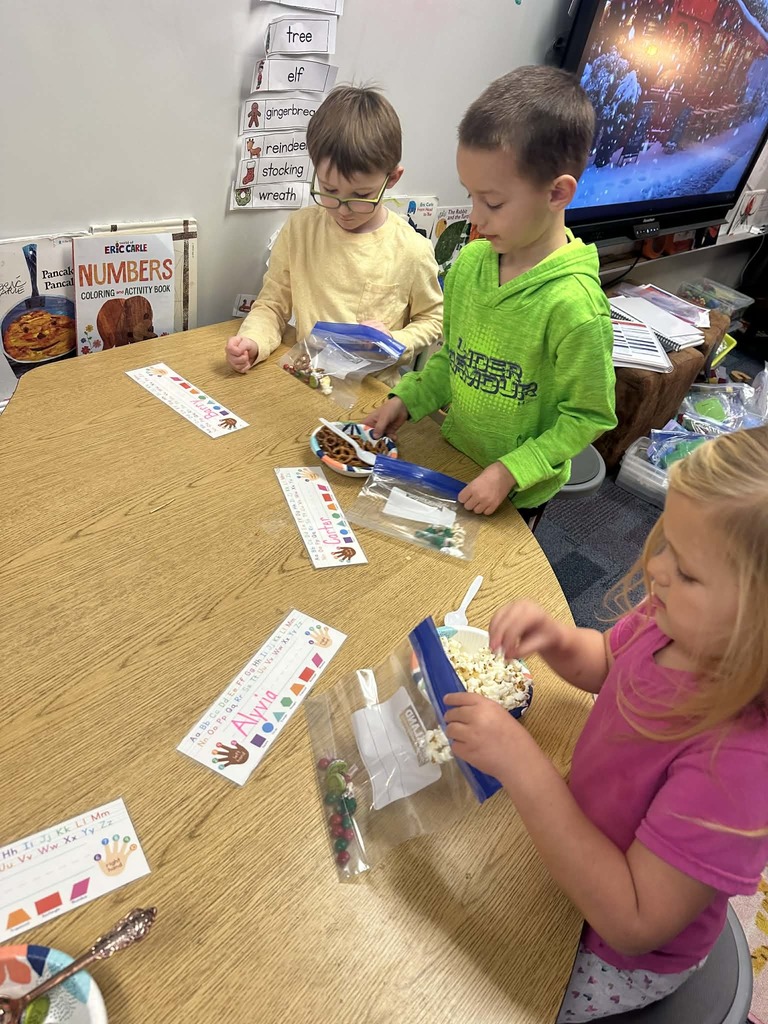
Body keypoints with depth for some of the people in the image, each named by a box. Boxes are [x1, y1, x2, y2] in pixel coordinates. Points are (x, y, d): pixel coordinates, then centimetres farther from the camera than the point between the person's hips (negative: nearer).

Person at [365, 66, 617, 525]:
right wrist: (406, 401, -6)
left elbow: (588, 416, -18)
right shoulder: (470, 261, -8)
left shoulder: (573, 303, -27)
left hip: (517, 493, -5)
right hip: (453, 458, 5)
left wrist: (510, 471, -23)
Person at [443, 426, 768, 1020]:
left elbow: (633, 924, -32)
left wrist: (523, 766, -40)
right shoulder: (681, 624, -21)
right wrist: (555, 641, -20)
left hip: (618, 959, -5)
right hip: (580, 834, 6)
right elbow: (606, 663, 2)